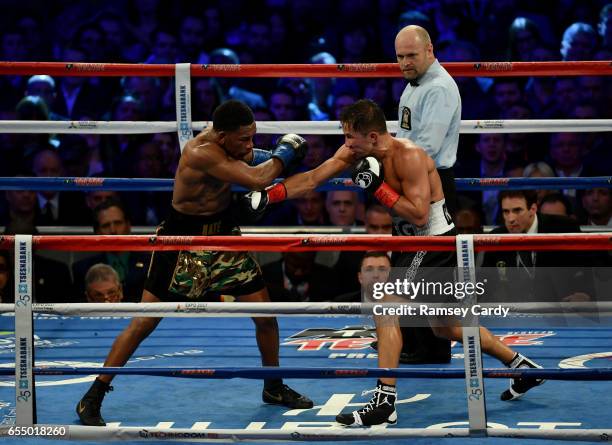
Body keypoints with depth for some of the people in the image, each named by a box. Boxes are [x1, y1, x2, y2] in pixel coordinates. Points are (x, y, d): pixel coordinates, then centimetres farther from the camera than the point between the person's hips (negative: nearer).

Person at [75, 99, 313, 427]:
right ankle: (92, 398, 8)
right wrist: (285, 151, -20)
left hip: (224, 234, 8)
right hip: (183, 240, -8)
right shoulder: (203, 153, -32)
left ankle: (274, 387, 29)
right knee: (144, 323, -2)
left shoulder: (231, 142, -6)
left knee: (265, 314, 7)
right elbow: (257, 179, -37)